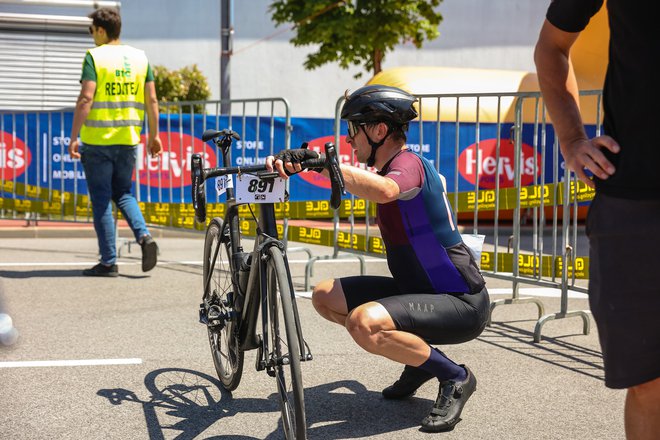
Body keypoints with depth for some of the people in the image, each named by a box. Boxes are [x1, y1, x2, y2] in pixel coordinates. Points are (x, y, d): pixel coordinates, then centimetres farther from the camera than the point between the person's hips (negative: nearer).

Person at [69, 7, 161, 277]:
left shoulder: (94, 57, -7)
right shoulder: (139, 57, 8)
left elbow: (86, 99, -15)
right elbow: (151, 100, 8)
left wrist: (73, 138, -13)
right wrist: (153, 135, 16)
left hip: (98, 140, -5)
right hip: (129, 139, 5)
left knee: (101, 200, 3)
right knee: (123, 194, 19)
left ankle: (108, 262, 5)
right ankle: (144, 237, -5)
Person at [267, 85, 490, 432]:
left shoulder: (408, 164, -22)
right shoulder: (385, 168, 13)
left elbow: (384, 191, -42)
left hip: (462, 304, -10)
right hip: (417, 288, 10)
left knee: (364, 322, -34)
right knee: (324, 296, 7)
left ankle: (454, 377, -10)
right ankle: (419, 357, 15)